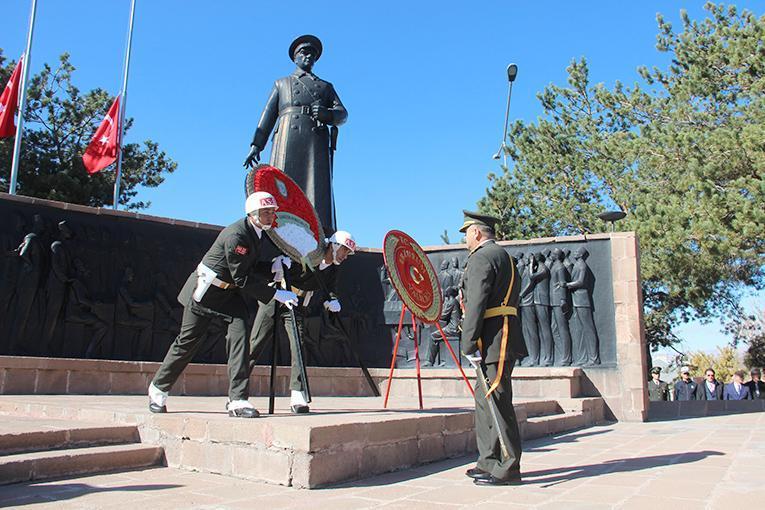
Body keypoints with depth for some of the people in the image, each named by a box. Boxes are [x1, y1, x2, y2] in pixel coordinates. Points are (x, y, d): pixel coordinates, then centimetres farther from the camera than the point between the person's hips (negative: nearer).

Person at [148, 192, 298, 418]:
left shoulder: (262, 233, 0)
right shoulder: (236, 234, -27)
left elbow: (254, 268, 8)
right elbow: (242, 278, -27)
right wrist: (276, 294, -26)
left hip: (230, 292, 7)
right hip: (206, 290, -7)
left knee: (240, 335, -11)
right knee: (188, 340, 3)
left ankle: (238, 400, -10)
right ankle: (158, 388, 26)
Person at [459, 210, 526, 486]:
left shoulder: (481, 257, -10)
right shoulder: (504, 256, 22)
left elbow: (476, 303, -19)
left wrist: (468, 342, -18)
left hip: (494, 340, -11)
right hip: (501, 339, 11)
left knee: (497, 402, -6)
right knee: (485, 401, 15)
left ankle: (507, 469, 1)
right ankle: (489, 463, 22)